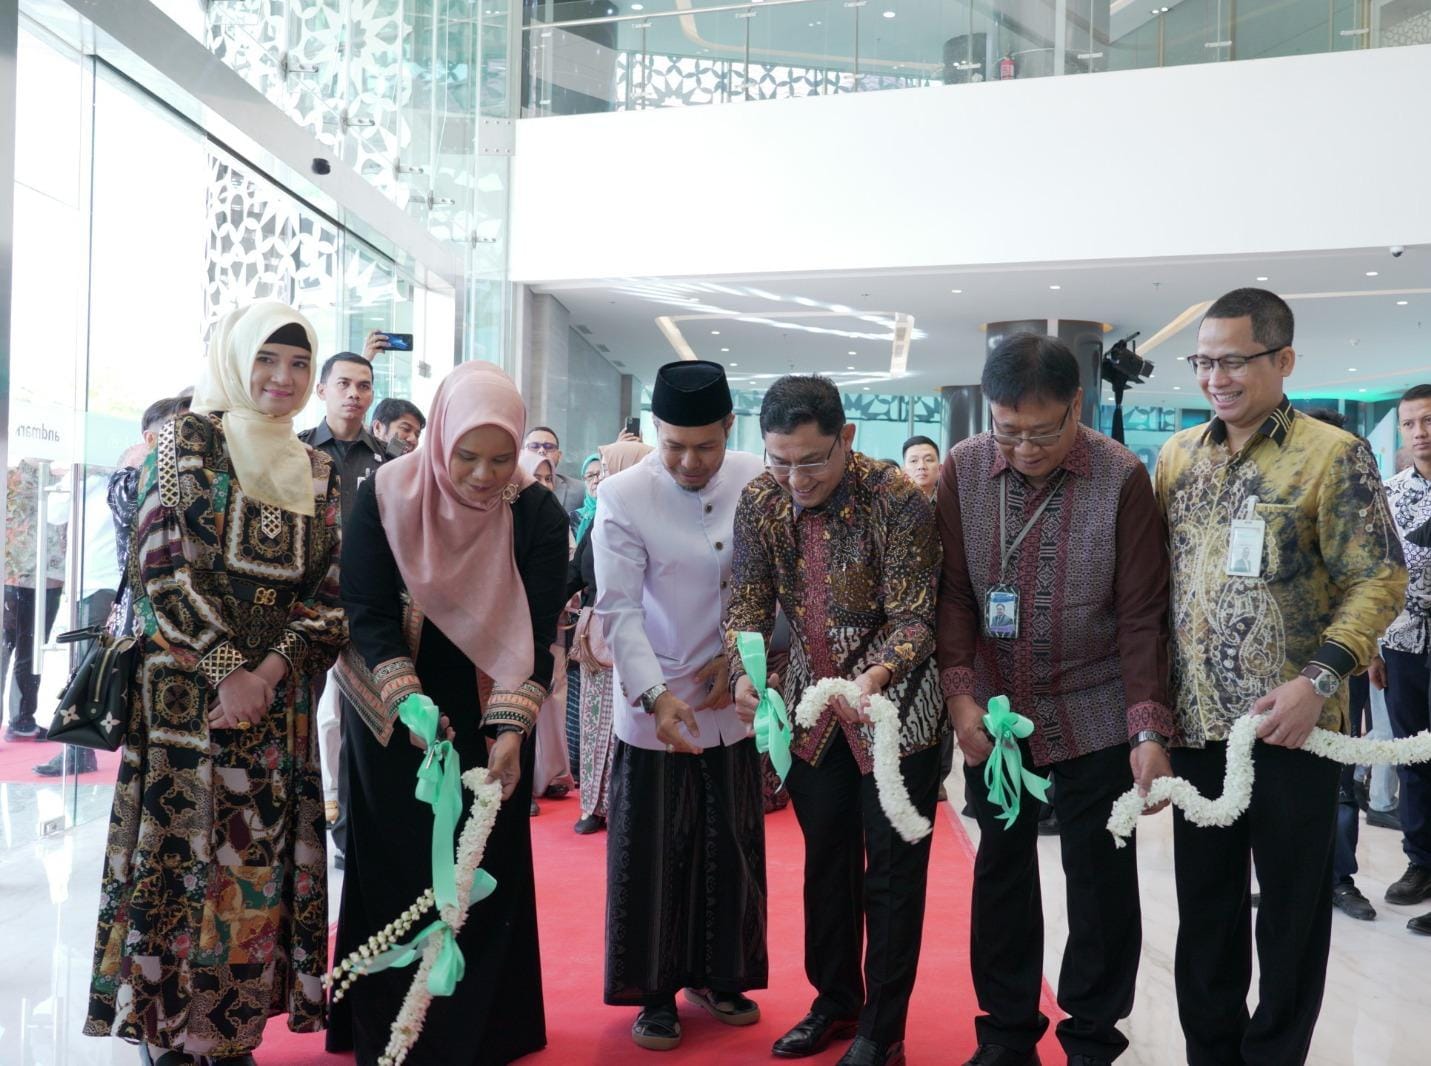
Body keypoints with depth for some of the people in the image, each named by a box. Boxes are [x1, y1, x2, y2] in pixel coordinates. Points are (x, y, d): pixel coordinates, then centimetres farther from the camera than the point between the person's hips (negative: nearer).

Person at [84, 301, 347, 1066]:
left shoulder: (316, 472, 12)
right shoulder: (189, 440, -1)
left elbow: (329, 588, 6)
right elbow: (164, 561, -9)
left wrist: (272, 667, -9)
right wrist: (227, 672, -13)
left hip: (277, 695, 4)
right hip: (187, 687, -4)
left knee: (261, 858, 6)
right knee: (184, 852, -1)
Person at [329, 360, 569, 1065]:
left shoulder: (538, 515, -11)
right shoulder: (386, 497, -13)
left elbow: (537, 630, -13)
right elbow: (366, 611, -13)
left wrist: (511, 730, -24)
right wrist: (408, 702, -25)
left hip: (488, 725, 1)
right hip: (393, 723, 0)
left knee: (485, 878, 6)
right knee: (396, 875, 8)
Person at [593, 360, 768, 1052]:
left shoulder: (757, 483, -5)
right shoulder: (624, 496, -12)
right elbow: (618, 611, -12)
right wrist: (656, 695, -21)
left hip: (734, 702, 3)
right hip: (655, 708, -3)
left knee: (732, 849, 13)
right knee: (653, 855, 4)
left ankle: (717, 975, 33)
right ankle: (654, 991, 23)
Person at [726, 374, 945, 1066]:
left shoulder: (897, 501, -22)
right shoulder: (760, 501, -7)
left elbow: (914, 617, -20)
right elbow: (749, 600, -3)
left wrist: (875, 675, -39)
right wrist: (744, 671, -22)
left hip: (895, 707, -5)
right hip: (812, 709, 5)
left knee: (891, 872, 4)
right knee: (826, 863, 17)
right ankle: (835, 1002, 35)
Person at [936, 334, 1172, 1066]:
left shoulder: (1122, 479, -12)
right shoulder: (963, 470, -5)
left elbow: (1142, 615, -10)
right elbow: (952, 592, -2)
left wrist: (1149, 730, -15)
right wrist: (960, 693, -12)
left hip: (1094, 718, -2)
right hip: (994, 712, 3)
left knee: (1101, 881, 8)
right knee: (1001, 872, 14)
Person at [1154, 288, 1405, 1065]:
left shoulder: (1333, 455, -7)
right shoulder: (1177, 455, 8)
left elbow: (1380, 579, -9)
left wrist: (1318, 680, -20)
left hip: (1289, 727, -4)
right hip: (1195, 722, 4)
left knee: (1292, 906, 9)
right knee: (1204, 903, 14)